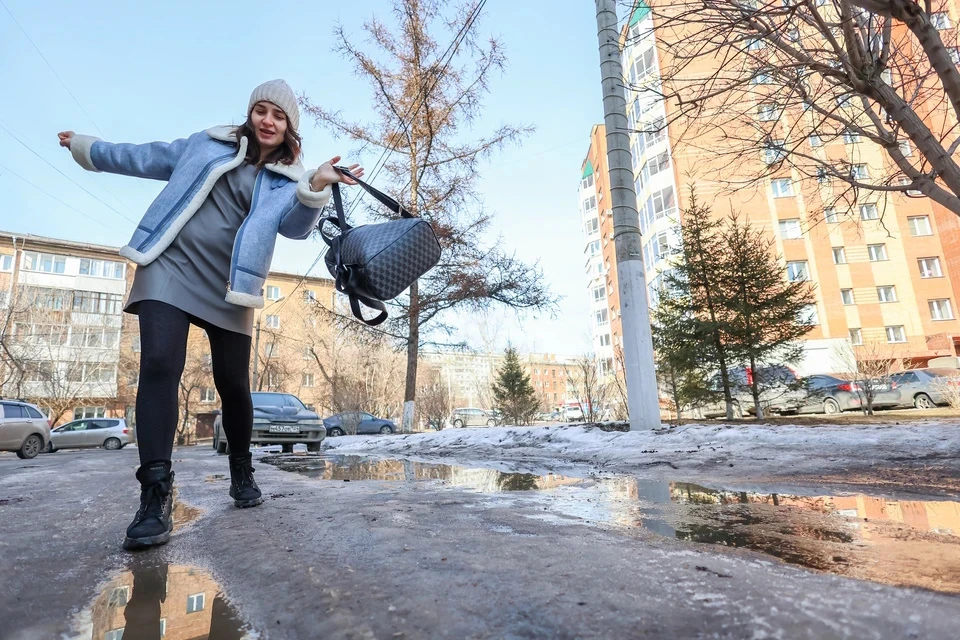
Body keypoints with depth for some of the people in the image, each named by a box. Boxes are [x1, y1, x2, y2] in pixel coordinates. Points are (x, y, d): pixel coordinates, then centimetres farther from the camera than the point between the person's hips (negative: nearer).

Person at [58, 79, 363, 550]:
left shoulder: (287, 181, 6)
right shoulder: (207, 144, 13)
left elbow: (295, 226, -14)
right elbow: (146, 158, 26)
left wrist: (316, 187, -33)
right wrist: (85, 147, 37)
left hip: (228, 289, -1)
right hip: (169, 268, 1)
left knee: (233, 384, -1)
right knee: (159, 365, -17)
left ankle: (242, 474, 22)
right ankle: (155, 492, -13)